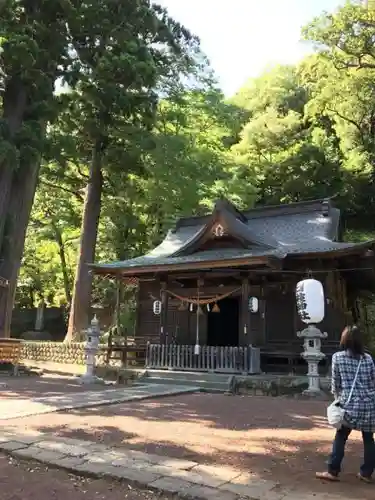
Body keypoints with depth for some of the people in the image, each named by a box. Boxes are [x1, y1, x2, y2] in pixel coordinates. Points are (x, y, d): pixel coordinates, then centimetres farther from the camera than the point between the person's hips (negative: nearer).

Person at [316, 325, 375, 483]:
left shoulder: (337, 357, -3)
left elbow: (336, 382, 1)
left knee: (340, 437, 6)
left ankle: (333, 472, 10)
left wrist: (337, 398, 16)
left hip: (350, 404, -3)